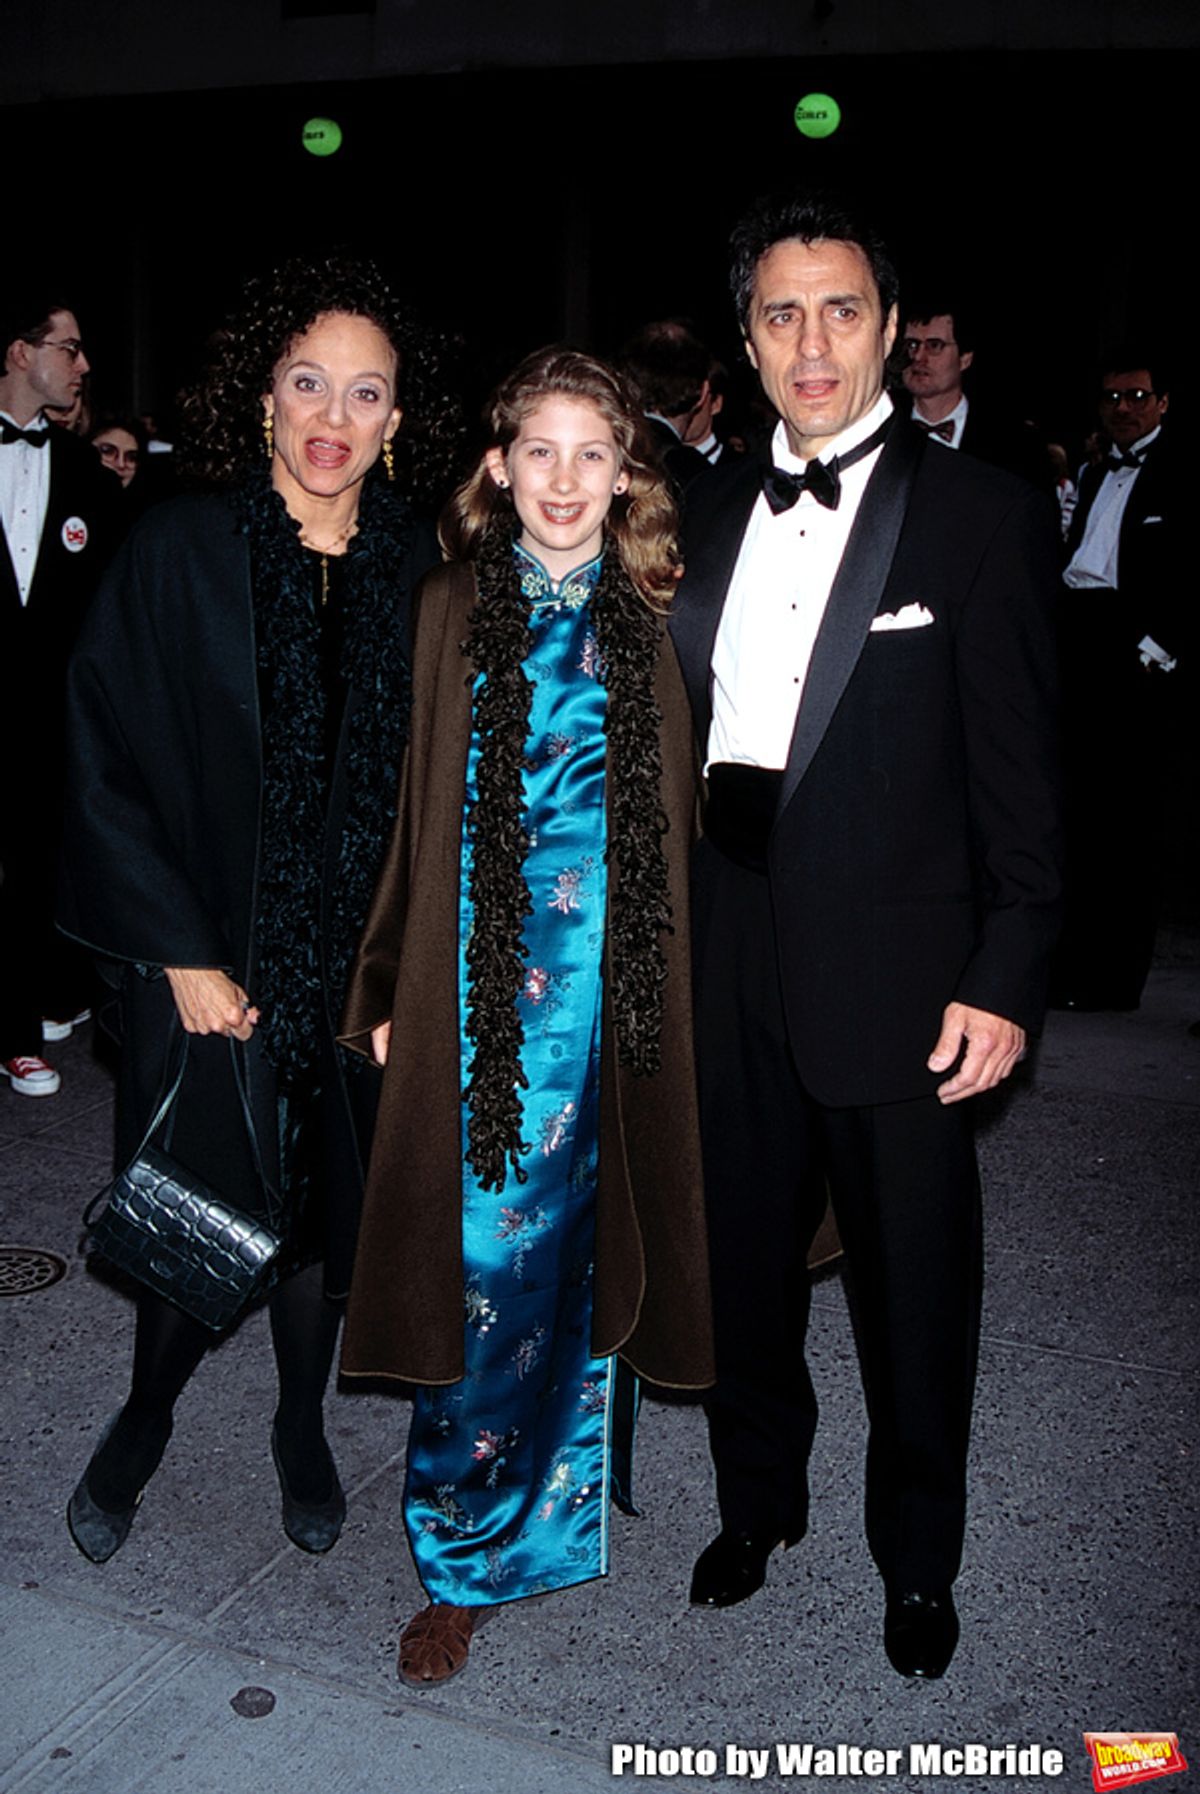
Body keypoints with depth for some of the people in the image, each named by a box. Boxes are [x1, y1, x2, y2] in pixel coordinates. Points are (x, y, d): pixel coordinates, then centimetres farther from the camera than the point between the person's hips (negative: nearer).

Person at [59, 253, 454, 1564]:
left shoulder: (417, 568, 0)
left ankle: (302, 1423, 41)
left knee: (329, 1208, 15)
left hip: (362, 963, 2)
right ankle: (144, 1419, 39)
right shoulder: (180, 548, -7)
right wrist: (179, 955, -11)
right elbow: (104, 763, -8)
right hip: (210, 968, -2)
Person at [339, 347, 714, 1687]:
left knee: (582, 1243, 11)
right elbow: (417, 809, 3)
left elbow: (676, 821, 8)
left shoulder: (648, 623, 7)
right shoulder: (454, 608, 3)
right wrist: (386, 987, 1)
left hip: (617, 975, 2)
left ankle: (564, 1503, 34)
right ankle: (464, 1558, 17)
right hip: (486, 976, -2)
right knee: (483, 1259, 1)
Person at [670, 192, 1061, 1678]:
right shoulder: (706, 514, 9)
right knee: (745, 1261, 18)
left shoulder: (983, 515, -5)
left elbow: (1020, 774, -7)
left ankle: (918, 1559, 37)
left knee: (914, 1289, 11)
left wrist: (1005, 981, -12)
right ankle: (759, 1500, 44)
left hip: (898, 974, -4)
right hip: (731, 969, 4)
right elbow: (677, 733, 10)